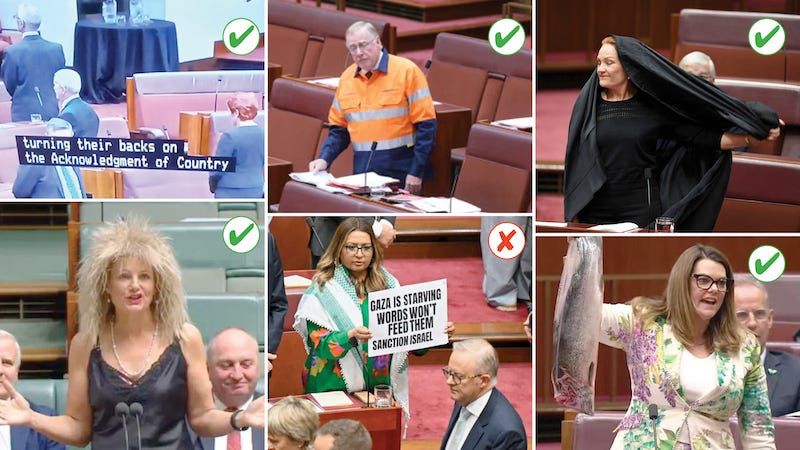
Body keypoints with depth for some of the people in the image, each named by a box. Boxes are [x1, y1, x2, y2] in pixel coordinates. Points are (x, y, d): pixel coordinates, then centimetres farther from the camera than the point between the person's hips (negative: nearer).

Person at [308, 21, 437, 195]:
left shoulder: (406, 71, -7)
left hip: (399, 170, -4)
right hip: (363, 171, 4)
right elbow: (339, 128, 15)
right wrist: (324, 159, -2)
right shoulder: (346, 78, 9)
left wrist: (416, 172, -13)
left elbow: (426, 124, -9)